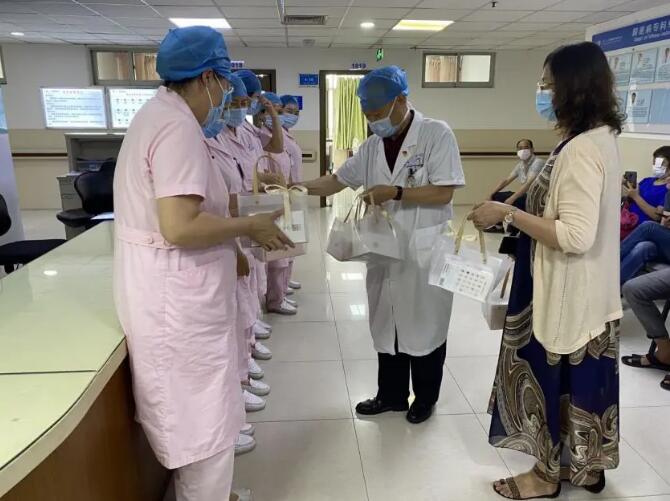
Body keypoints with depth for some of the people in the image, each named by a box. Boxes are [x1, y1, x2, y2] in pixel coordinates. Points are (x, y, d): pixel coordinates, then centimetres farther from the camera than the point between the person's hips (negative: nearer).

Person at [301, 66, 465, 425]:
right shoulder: (372, 146, 7)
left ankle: (425, 398, 32)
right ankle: (391, 395, 35)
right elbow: (336, 181, 8)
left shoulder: (437, 134, -10)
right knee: (387, 326, 16)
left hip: (425, 251, -5)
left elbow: (444, 193, -15)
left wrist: (395, 192, -21)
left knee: (424, 327, 11)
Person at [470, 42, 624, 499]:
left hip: (568, 293, -10)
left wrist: (508, 213, -24)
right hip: (589, 290, 10)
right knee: (584, 380, 20)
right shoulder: (601, 137, 8)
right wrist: (520, 208, 16)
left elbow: (576, 235, -29)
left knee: (554, 379, 8)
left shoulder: (581, 149, -24)